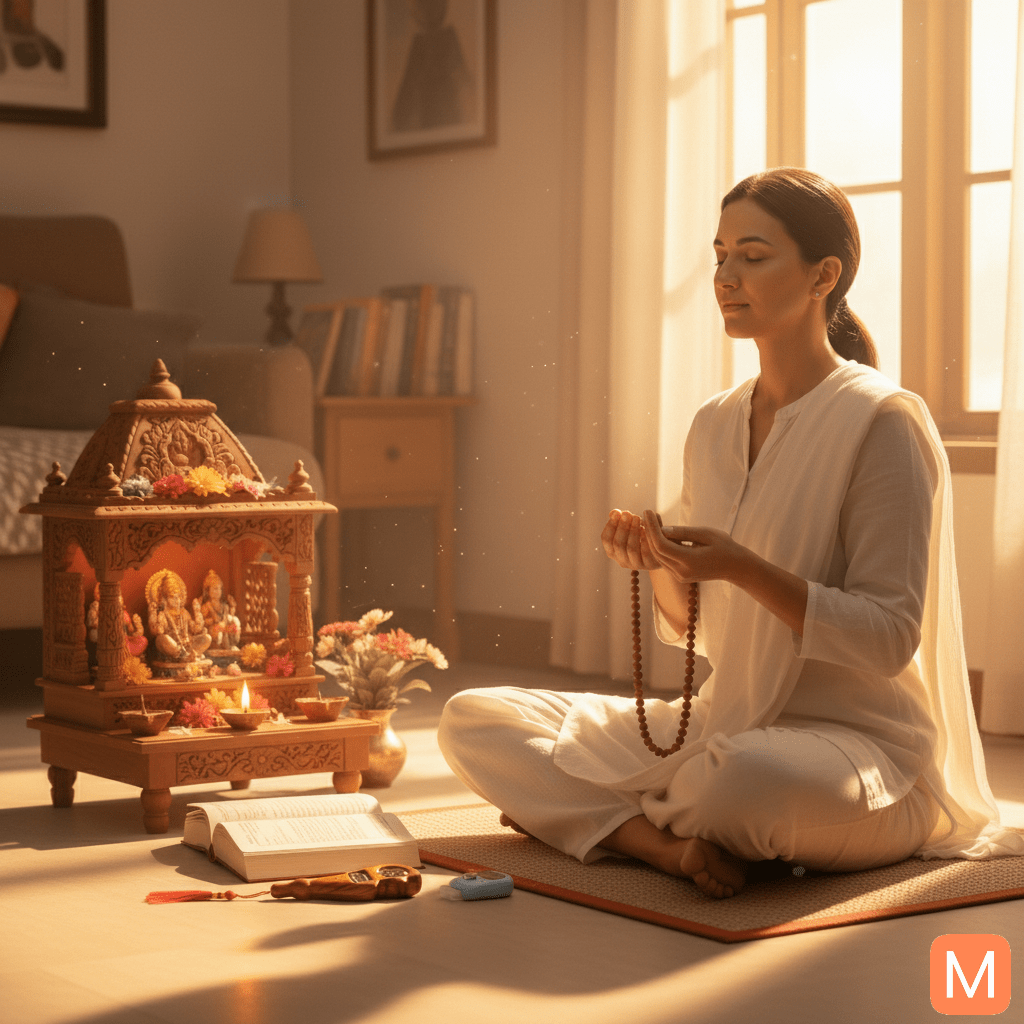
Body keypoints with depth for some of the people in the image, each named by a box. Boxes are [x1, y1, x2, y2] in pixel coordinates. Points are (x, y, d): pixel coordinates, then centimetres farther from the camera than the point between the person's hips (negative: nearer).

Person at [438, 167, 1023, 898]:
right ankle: (673, 845, -16)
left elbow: (889, 638, -16)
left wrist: (744, 568, -25)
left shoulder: (884, 422, -12)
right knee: (473, 721, -3)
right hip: (724, 722, 7)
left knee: (750, 774, -43)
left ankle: (596, 817, -11)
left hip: (859, 746, -7)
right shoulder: (715, 426, 9)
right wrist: (662, 567, -7)